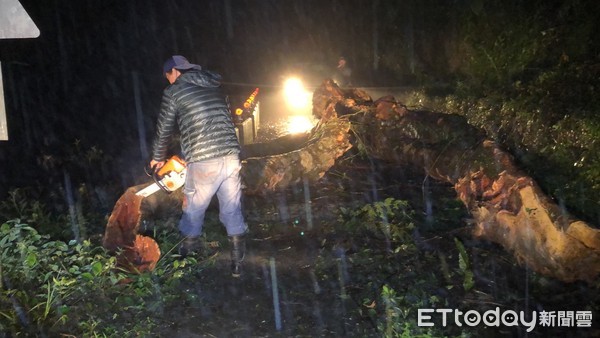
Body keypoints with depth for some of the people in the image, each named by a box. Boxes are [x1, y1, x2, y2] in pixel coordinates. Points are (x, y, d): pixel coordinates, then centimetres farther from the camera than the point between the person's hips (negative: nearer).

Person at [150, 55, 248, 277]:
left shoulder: (174, 92, 3)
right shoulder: (215, 88, 19)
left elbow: (164, 129, 10)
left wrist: (158, 157, 28)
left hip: (203, 161, -5)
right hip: (231, 156, 5)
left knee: (193, 207, 18)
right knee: (232, 210, 11)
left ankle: (190, 245, 37)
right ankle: (238, 262, 13)